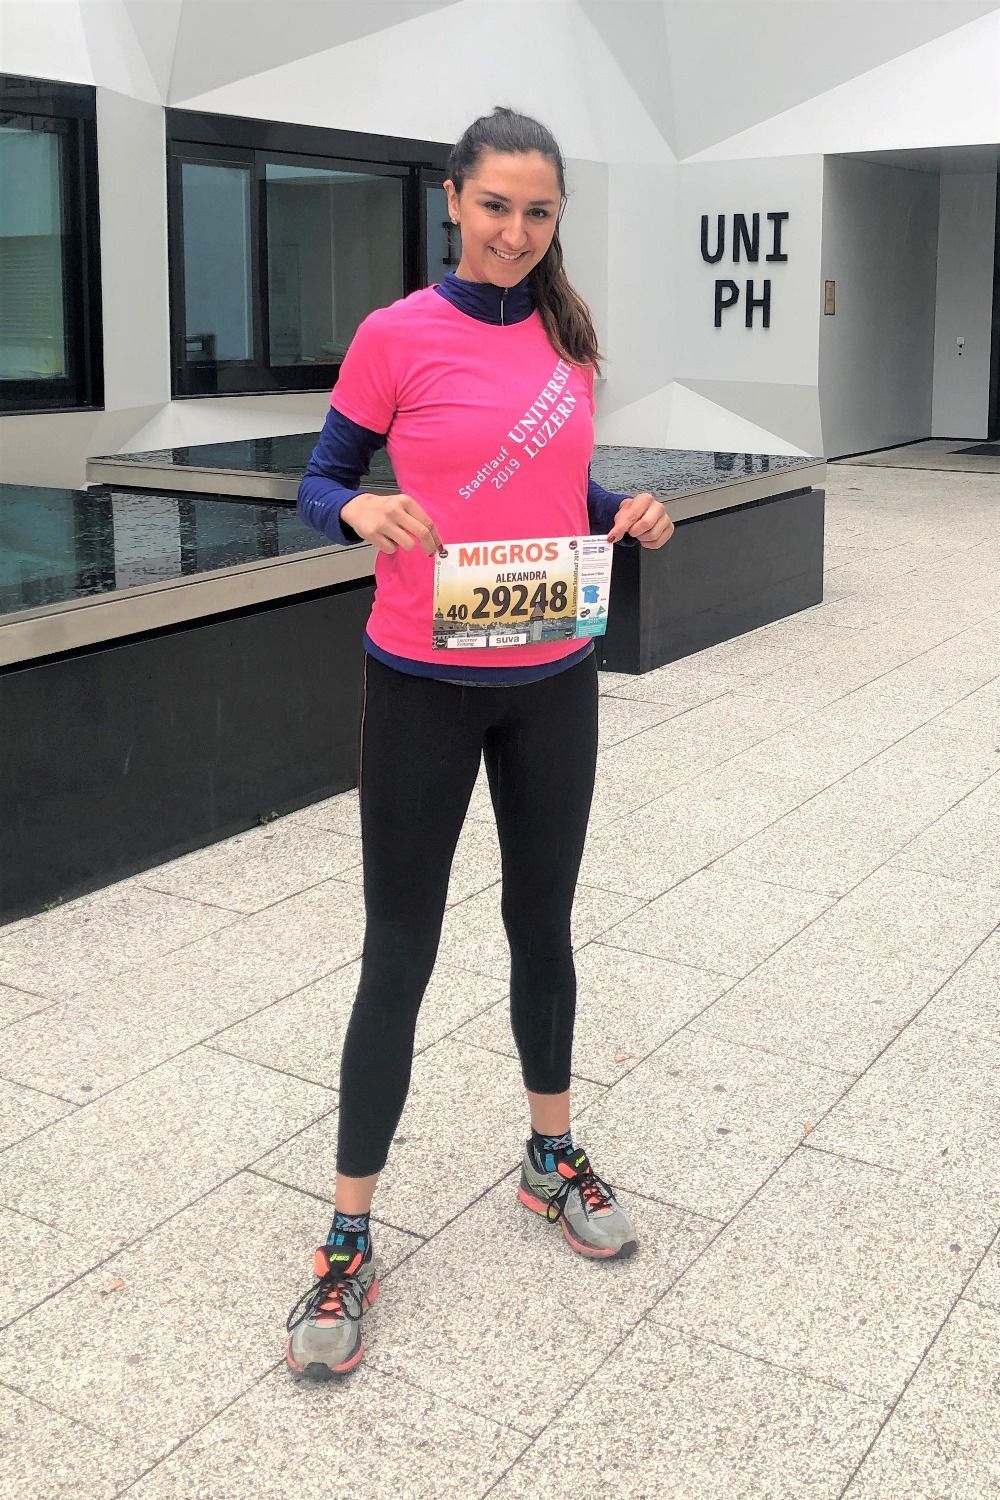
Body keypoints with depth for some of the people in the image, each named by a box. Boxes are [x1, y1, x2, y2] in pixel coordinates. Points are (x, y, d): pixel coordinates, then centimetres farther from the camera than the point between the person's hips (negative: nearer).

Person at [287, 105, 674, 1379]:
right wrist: (362, 511, -25)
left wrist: (627, 513, -4)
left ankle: (552, 1158, 37)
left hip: (553, 679, 4)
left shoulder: (568, 337, 6)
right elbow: (320, 483, -2)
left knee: (543, 921, 16)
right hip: (425, 685, -4)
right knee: (400, 953, 1)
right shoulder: (395, 337, -7)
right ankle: (348, 1239, 15)